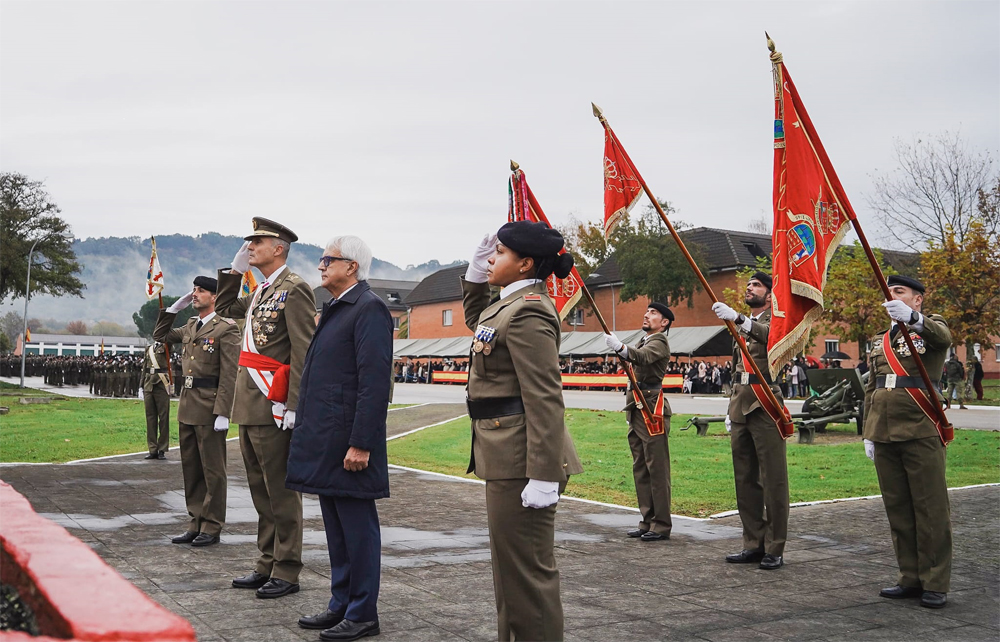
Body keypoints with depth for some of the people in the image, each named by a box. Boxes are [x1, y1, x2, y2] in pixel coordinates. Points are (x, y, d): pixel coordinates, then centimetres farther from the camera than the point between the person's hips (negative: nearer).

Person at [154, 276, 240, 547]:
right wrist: (174, 308, 16)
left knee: (212, 471, 1)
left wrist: (222, 413, -20)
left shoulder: (226, 329, -9)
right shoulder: (190, 326, 15)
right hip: (187, 406, 8)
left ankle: (212, 528, 8)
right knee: (191, 470, 13)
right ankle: (196, 523, 21)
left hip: (209, 408, -8)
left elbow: (229, 375, -14)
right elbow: (161, 335, 30)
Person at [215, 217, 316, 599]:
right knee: (261, 491, 14)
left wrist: (293, 406, -21)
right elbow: (225, 308, 34)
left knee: (281, 492, -2)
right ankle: (267, 564, 24)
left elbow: (304, 350, -17)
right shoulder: (261, 292, 17)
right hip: (249, 406, 10)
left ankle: (286, 572, 6)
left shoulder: (294, 288, -11)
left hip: (273, 407, -10)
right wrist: (235, 269, 19)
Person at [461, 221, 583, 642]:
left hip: (521, 459, -11)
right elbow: (475, 318, 37)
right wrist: (476, 268, 21)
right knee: (511, 566, 20)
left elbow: (544, 401, -24)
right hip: (506, 454, 11)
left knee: (526, 570, -2)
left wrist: (544, 476, -26)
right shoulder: (511, 304, 13)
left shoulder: (527, 312, -18)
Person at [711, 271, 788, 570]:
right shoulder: (742, 328, 22)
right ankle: (754, 544, 16)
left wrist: (738, 318, -42)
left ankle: (774, 549, 0)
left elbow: (770, 335, -27)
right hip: (740, 409, 8)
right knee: (745, 479, 9)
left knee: (773, 480, -4)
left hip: (765, 408, -8)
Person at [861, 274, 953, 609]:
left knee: (930, 509, -1)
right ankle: (911, 578, 17)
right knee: (897, 509, 8)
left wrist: (912, 318, -45)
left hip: (921, 433, -6)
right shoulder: (879, 340, 19)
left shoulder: (930, 326, 2)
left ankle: (935, 584, 5)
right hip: (885, 435, 6)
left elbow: (942, 336, -24)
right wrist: (868, 434, 14)